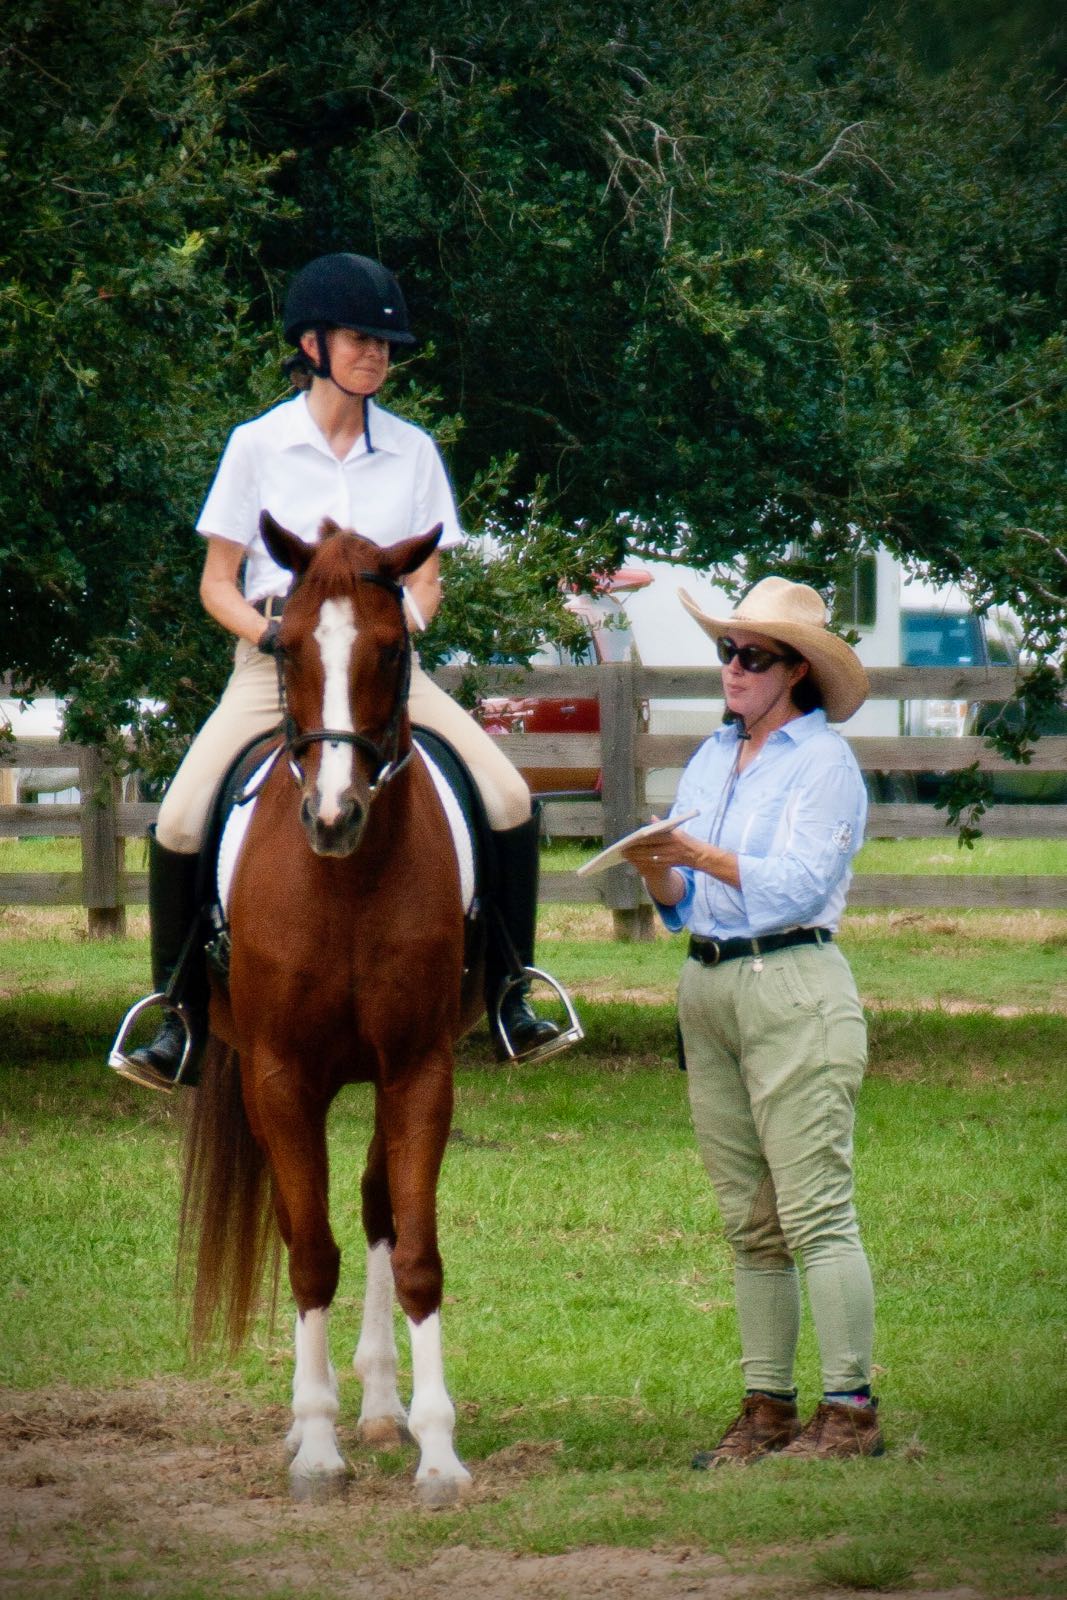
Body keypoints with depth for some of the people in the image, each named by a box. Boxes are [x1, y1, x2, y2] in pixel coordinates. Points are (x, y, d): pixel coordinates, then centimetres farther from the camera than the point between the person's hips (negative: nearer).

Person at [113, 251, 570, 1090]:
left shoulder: (413, 452, 8)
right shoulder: (258, 446, 2)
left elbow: (426, 578, 11)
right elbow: (218, 584, 4)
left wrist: (405, 625, -10)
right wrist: (273, 633, -14)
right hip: (274, 664, -2)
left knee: (510, 801, -18)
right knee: (180, 822, -22)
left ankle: (507, 990, -4)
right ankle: (180, 1010, -6)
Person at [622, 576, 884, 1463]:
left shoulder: (825, 763, -4)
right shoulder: (712, 759, 16)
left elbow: (798, 884, -15)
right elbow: (682, 903, 16)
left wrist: (702, 855, -22)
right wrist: (656, 869, -5)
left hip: (792, 987, -7)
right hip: (707, 987, 8)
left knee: (815, 1212, -10)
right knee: (750, 1221, 8)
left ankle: (852, 1409, -9)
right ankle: (768, 1407, 11)